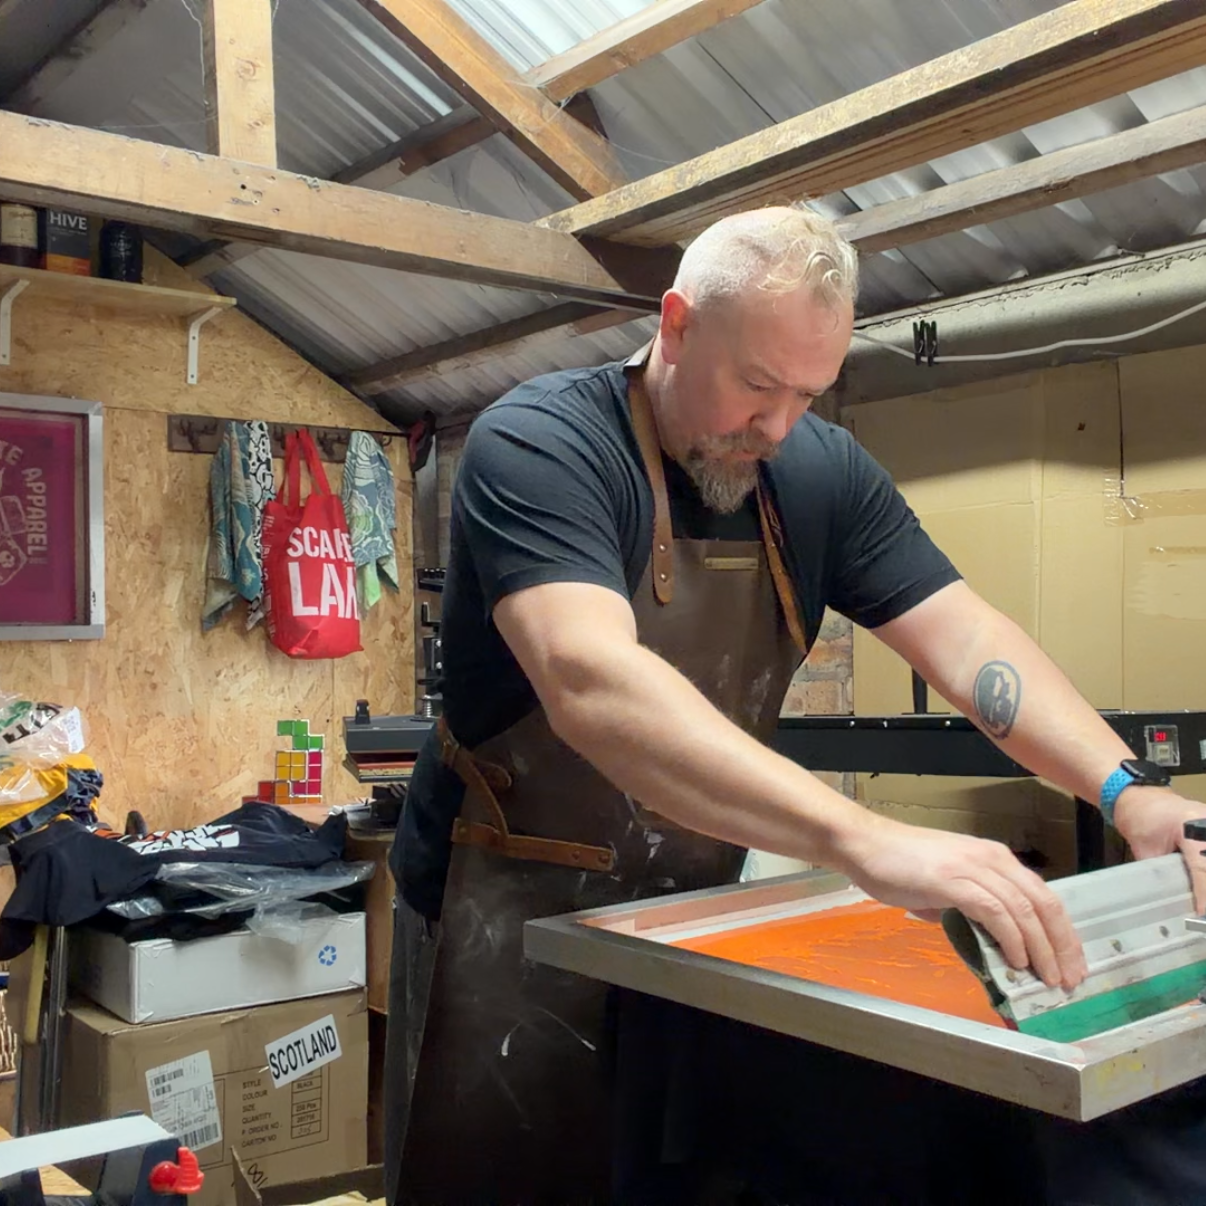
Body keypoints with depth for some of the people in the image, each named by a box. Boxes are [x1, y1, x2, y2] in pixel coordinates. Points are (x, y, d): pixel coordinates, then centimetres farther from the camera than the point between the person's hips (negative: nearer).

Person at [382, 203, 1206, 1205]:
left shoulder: (823, 474, 0)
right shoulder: (537, 445, -20)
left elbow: (968, 641, -4)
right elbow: (590, 685, -37)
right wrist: (865, 840, -46)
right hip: (514, 922, -5)